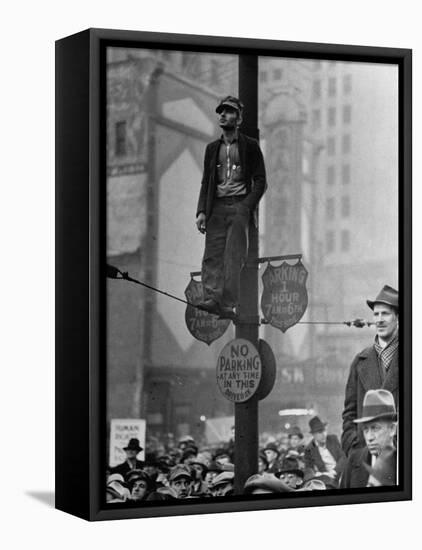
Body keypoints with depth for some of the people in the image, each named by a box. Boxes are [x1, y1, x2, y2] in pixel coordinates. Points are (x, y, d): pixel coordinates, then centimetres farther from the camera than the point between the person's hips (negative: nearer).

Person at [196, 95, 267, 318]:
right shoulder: (212, 148, 18)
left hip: (239, 206, -4)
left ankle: (227, 305, -12)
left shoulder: (250, 146, 7)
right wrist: (201, 212, 5)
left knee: (233, 257, -9)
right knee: (212, 254, -10)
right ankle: (212, 298, -17)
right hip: (216, 207, 4)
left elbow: (260, 181, 3)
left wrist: (247, 206, -10)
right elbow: (205, 183, 17)